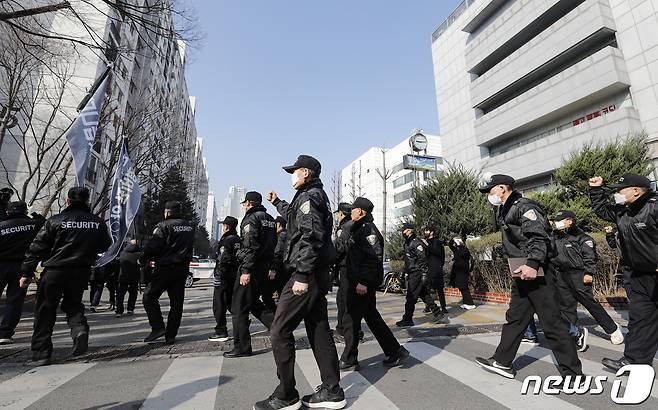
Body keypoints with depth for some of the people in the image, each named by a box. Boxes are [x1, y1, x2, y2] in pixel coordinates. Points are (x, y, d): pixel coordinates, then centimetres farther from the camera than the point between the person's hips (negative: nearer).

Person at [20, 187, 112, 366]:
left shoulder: (55, 221, -6)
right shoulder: (98, 222, 0)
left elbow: (37, 248, -4)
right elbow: (105, 247, 10)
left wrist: (27, 273, 2)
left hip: (54, 271, -2)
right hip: (81, 272, 2)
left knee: (44, 311, 9)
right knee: (73, 303, 20)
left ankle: (41, 354, 12)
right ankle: (80, 329, -7)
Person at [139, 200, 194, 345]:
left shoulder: (164, 225, -10)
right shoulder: (189, 226, 11)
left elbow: (152, 246, -13)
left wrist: (142, 260, 2)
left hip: (165, 268, -6)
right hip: (183, 268, 6)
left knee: (149, 296, 8)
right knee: (177, 302, 9)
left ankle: (158, 327, 0)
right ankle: (171, 336, 14)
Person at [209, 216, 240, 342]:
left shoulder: (226, 241, -15)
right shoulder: (239, 240, 10)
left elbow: (223, 261, -22)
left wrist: (217, 276, -17)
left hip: (225, 279, -8)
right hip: (236, 277, 8)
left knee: (219, 305, 2)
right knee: (232, 303, 19)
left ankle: (221, 332, 6)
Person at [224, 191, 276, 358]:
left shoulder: (251, 218, -10)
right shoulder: (270, 219, 15)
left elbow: (250, 247, -20)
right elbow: (274, 245, 16)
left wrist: (246, 271, -21)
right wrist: (273, 268, 18)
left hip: (251, 269, -9)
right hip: (266, 268, 9)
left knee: (239, 308, 4)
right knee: (255, 303, 20)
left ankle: (242, 347, 11)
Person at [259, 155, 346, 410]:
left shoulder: (309, 196, -11)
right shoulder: (317, 195, 20)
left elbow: (311, 237, -22)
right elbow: (295, 217, 39)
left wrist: (302, 275, -23)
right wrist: (277, 203, 49)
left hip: (307, 275, -10)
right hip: (318, 275, 10)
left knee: (279, 331, -1)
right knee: (319, 331, 13)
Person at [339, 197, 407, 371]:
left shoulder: (368, 229, -14)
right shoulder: (358, 229, 17)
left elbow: (375, 258, -23)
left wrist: (363, 282, -25)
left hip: (362, 284, -10)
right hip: (359, 282, 10)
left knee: (351, 319, 0)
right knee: (371, 317, 16)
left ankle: (348, 361, 15)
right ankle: (395, 352, 26)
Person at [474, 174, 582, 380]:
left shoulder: (524, 207, -13)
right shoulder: (505, 212, 17)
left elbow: (539, 238, -24)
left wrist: (532, 264, -33)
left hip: (537, 273, -10)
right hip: (521, 274, 10)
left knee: (552, 323, -1)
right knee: (515, 318, 15)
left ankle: (572, 372, 14)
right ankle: (502, 362, 25)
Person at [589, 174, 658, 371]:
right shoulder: (622, 212, 6)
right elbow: (602, 209, 25)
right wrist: (596, 190, 17)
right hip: (640, 276, 7)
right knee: (639, 318, 8)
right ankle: (634, 360, 13)